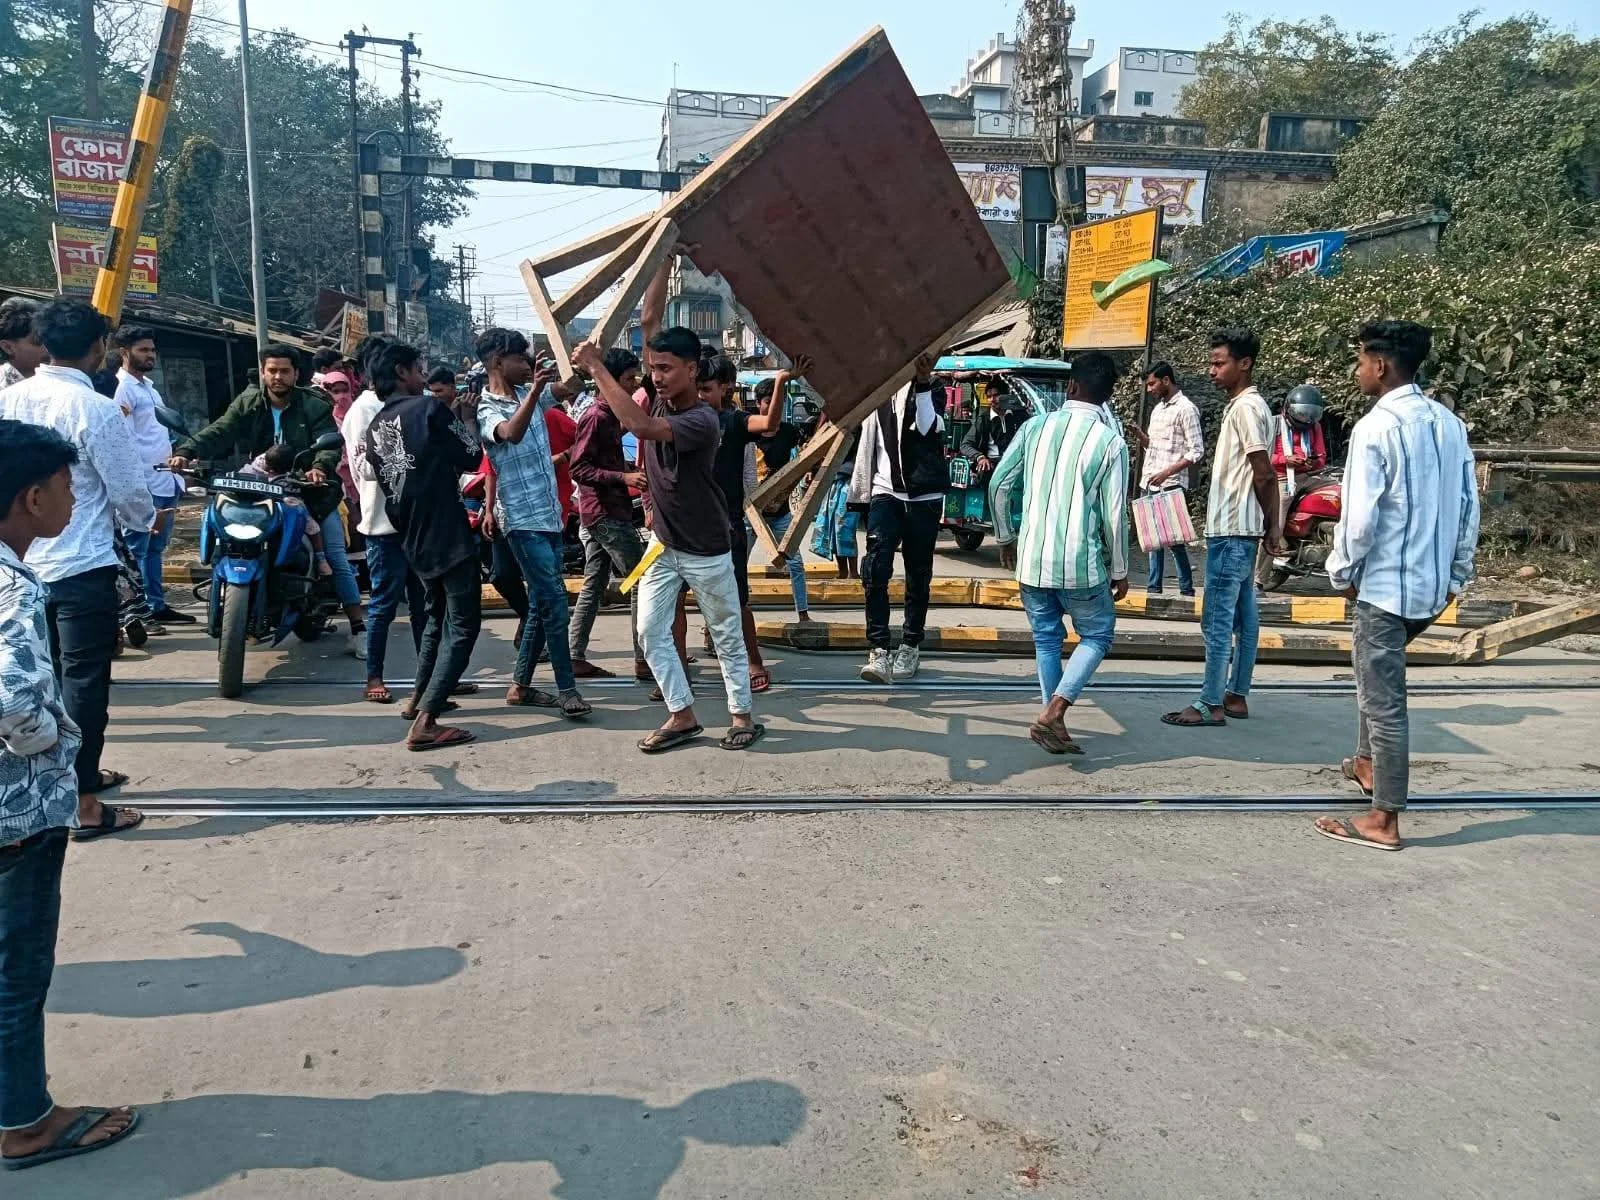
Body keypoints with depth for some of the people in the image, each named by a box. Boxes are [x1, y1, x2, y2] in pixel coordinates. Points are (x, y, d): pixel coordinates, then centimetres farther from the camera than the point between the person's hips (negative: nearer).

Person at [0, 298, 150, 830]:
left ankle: (73, 772, 36)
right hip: (83, 567, -7)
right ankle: (83, 805, 6)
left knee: (50, 675, 20)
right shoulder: (96, 410, -18)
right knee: (84, 683, 1)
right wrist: (144, 520, 8)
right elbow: (129, 492, -13)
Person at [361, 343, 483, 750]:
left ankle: (420, 698, 32)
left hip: (413, 539, 8)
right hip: (448, 534, -8)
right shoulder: (429, 408, -11)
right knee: (463, 624, -5)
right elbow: (471, 457, -5)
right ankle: (425, 723, -14)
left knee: (438, 616, 26)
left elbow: (380, 480, 15)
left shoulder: (375, 427, 10)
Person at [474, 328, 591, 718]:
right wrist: (534, 390, -43)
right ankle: (567, 688, -3)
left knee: (542, 602, 11)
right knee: (554, 600, -10)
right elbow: (512, 434, -33)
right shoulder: (486, 409, -11)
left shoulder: (530, 393, 10)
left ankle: (521, 686, 20)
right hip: (523, 519, -8)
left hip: (549, 514, 8)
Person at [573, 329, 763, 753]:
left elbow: (640, 426, -40)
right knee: (651, 631, 3)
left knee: (726, 635, 7)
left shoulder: (702, 421, -27)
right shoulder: (657, 404, -2)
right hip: (663, 545, 7)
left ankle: (742, 716, 21)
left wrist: (597, 368, -35)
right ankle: (682, 716, 13)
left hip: (706, 552, -7)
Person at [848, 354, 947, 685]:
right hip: (885, 492, 1)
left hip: (925, 497, -1)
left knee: (918, 576, 8)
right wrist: (860, 490, 12)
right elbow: (868, 442, 12)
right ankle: (879, 650, -12)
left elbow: (927, 427, -20)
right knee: (875, 568, -14)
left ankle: (910, 647, 21)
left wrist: (924, 382, -29)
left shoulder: (933, 389, -1)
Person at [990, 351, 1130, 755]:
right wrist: (1119, 570, 6)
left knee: (1046, 639, 17)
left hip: (1031, 559, 3)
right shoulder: (1111, 443, -6)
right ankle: (1052, 714, -1)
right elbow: (1114, 515, -7)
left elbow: (999, 485, 3)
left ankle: (1055, 727, 17)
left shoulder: (1036, 426, 2)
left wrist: (1005, 535, 18)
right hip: (1080, 563, -3)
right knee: (1097, 635, 15)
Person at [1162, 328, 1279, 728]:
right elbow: (1264, 475, 18)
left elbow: (1264, 474, -17)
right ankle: (1236, 696, 19)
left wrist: (1269, 524, -5)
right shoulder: (1246, 406, 16)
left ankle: (1211, 705, -1)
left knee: (1217, 619, -6)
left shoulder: (1245, 407, -15)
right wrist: (1270, 527, 19)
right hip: (1239, 528, 10)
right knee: (1244, 616, 12)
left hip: (1231, 529, -10)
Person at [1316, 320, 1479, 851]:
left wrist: (1342, 571, -4)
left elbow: (1360, 516, -19)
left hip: (1386, 584, -8)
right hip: (1432, 586, 8)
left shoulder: (1376, 427, -17)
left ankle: (1384, 821, 6)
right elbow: (1469, 507, 10)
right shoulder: (1449, 423, 7)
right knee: (1375, 671, 28)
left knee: (1384, 699, -1)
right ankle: (1369, 763, 40)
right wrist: (1456, 575, 18)